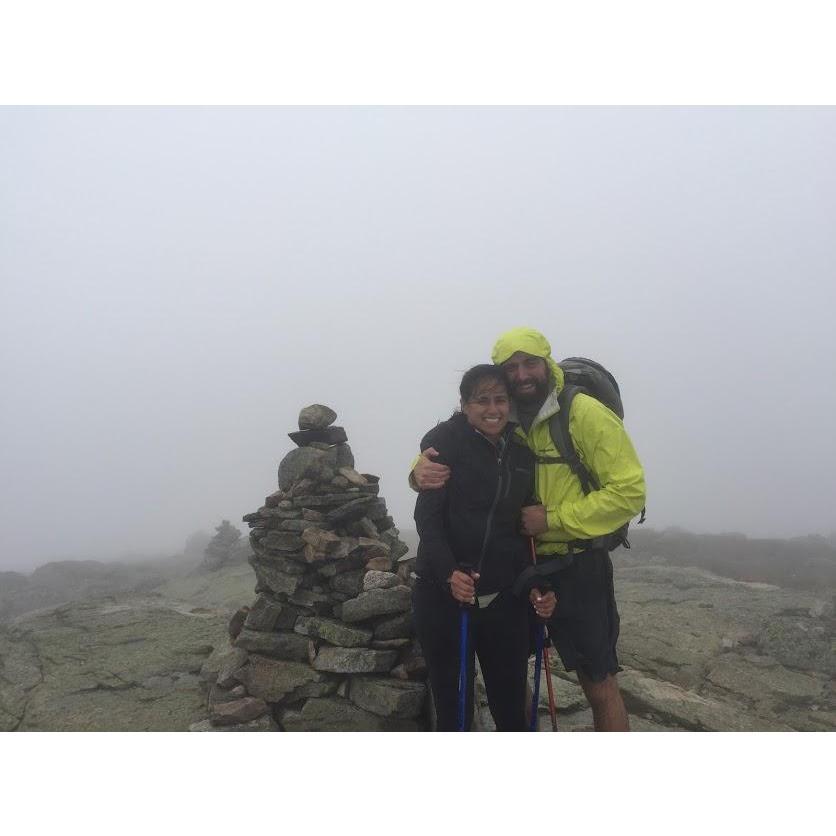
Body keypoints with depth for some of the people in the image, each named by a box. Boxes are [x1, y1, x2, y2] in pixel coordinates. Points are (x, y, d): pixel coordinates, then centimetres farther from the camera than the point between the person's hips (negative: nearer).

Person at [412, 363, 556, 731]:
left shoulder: (521, 454, 11)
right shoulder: (445, 442, -4)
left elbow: (526, 528, 16)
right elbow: (427, 515, -12)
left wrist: (536, 586, 3)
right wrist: (448, 572, -27)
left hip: (505, 600, 4)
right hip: (444, 597, -4)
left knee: (512, 709, 10)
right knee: (453, 708, 7)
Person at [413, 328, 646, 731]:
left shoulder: (586, 414, -14)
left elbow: (628, 491, -18)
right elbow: (456, 457, 5)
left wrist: (553, 519, -22)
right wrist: (423, 471, -19)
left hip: (578, 568, -5)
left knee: (599, 684, 6)